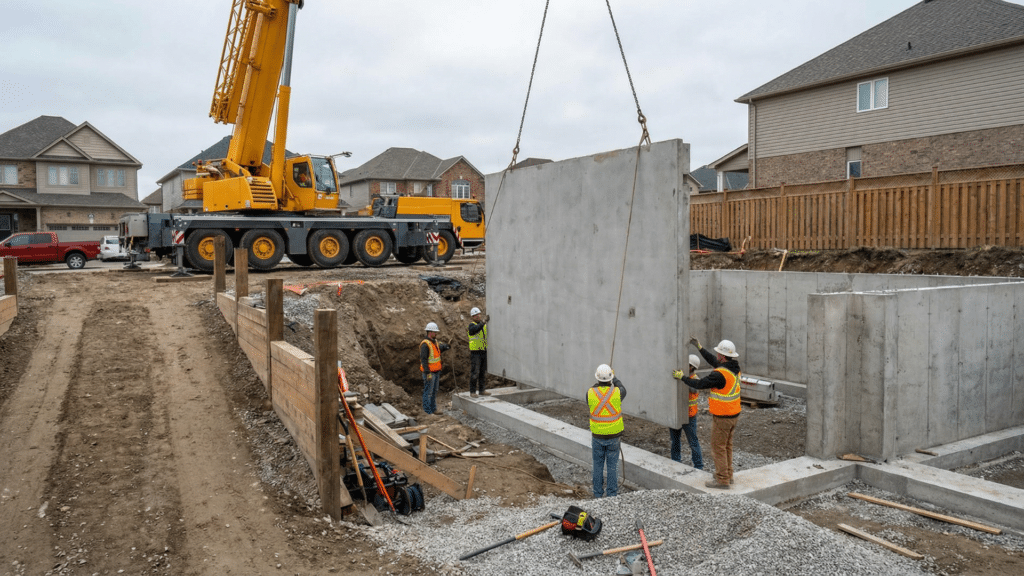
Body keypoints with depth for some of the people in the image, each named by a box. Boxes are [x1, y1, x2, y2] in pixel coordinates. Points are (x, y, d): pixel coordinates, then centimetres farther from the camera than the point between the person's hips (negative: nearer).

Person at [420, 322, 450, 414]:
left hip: (436, 371, 9)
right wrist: (428, 373, -23)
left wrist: (445, 346, 1)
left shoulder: (435, 341, 9)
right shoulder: (425, 344, -18)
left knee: (434, 391, 15)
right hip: (429, 372, -9)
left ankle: (433, 409, 24)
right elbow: (423, 359, -21)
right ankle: (427, 411, 3)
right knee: (428, 392, -3)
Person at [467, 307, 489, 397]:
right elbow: (476, 329, -30)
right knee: (475, 373, -6)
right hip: (475, 353, -6)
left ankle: (481, 390, 19)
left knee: (483, 373, 11)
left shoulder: (484, 325, 14)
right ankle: (472, 391, 0)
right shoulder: (472, 325, -7)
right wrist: (483, 321, -43)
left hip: (484, 352, 6)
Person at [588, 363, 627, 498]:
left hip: (597, 435, 1)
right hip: (613, 436, -1)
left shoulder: (590, 393, -14)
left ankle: (598, 493, 22)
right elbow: (623, 390, 11)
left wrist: (598, 383, 23)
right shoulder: (616, 392, -15)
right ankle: (612, 494, 17)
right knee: (612, 465, 11)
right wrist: (614, 378, 28)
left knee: (598, 465, 14)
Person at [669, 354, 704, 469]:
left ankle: (698, 466, 15)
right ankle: (676, 461, 34)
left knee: (693, 441, 3)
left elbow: (694, 387, -37)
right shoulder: (677, 374, -1)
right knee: (675, 440, 18)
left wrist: (682, 377, -53)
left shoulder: (694, 379, -15)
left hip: (688, 416, -5)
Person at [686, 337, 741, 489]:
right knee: (727, 446, 20)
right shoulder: (734, 367, 1)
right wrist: (699, 347, 18)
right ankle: (727, 475, 31)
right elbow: (713, 361, 15)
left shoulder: (720, 374, -26)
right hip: (734, 414, 9)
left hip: (722, 418, -9)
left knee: (718, 448, 2)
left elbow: (700, 384, -19)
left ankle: (722, 480, 8)